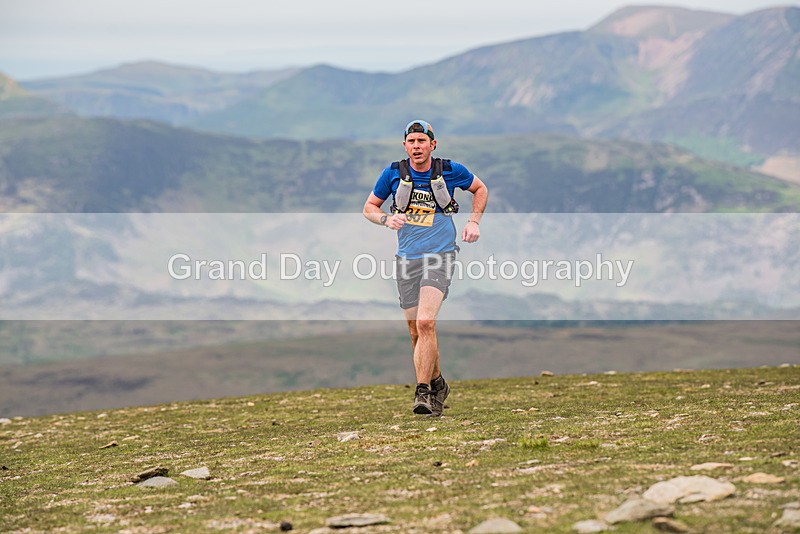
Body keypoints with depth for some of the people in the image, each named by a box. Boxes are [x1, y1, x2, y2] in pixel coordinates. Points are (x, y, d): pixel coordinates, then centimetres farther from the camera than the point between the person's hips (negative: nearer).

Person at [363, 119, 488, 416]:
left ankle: (422, 393, -20)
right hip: (407, 258, 3)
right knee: (416, 332, 7)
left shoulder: (450, 171, -1)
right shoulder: (393, 172, 1)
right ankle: (437, 385, 28)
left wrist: (474, 222, 5)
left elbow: (480, 188, 18)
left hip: (440, 256, -3)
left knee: (425, 323, -21)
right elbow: (369, 207, 12)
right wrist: (387, 219, -9)